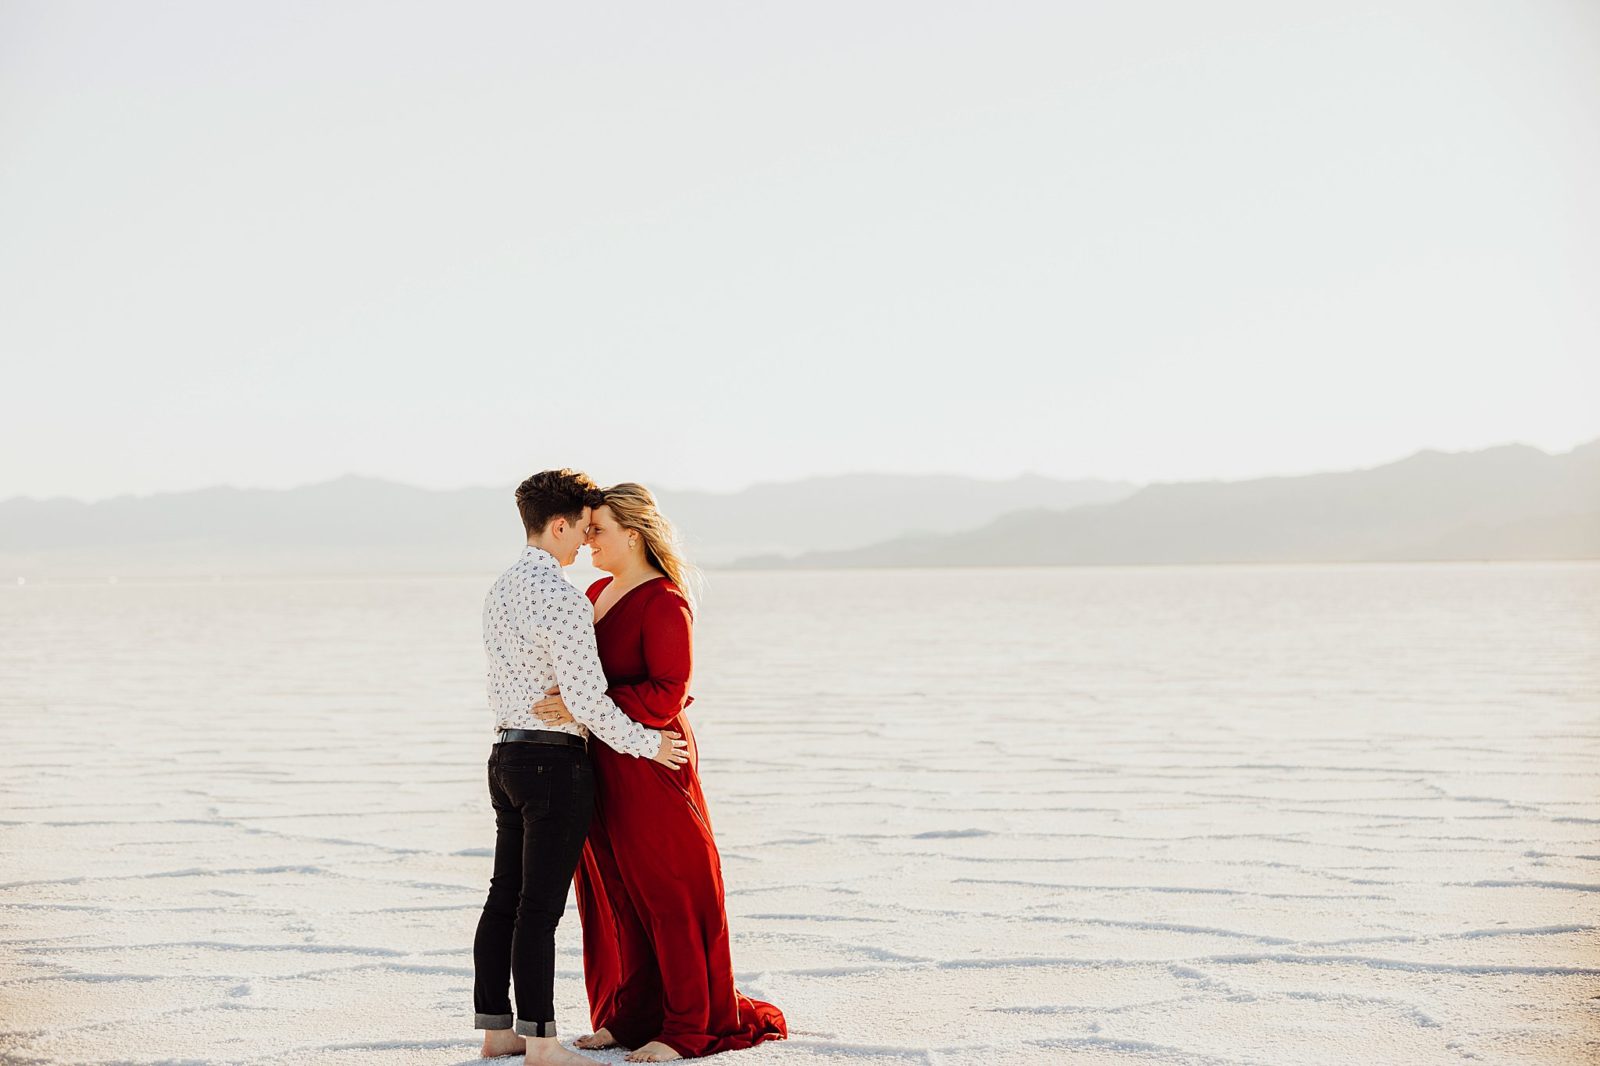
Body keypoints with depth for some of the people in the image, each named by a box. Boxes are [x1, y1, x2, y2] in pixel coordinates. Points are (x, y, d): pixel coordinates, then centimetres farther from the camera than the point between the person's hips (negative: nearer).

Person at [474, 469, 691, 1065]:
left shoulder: (499, 593, 11)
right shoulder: (563, 599, -18)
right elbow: (586, 697, -19)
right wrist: (647, 744, -8)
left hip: (506, 755, 9)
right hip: (556, 760, -9)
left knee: (505, 898, 12)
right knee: (540, 906, -5)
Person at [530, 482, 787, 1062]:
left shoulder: (665, 604, -14)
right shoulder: (597, 594, 12)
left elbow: (667, 695, -21)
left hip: (649, 764, -8)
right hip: (600, 768, 8)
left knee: (669, 895, 0)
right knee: (612, 894, 12)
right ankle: (628, 1016, 22)